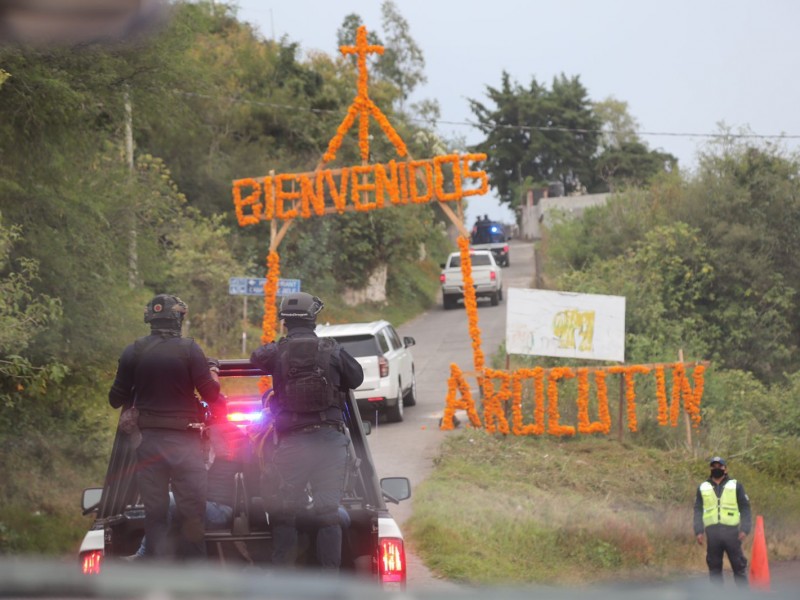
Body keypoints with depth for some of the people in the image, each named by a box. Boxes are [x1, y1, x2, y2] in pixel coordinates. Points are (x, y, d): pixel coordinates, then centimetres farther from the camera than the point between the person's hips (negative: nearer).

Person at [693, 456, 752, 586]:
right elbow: (698, 510, 13)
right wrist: (698, 531, 0)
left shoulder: (736, 486, 10)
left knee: (739, 565, -4)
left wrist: (744, 529, -7)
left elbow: (745, 508, 6)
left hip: (731, 531, -2)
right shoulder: (703, 488, 16)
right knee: (714, 566, 3)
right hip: (712, 531, 2)